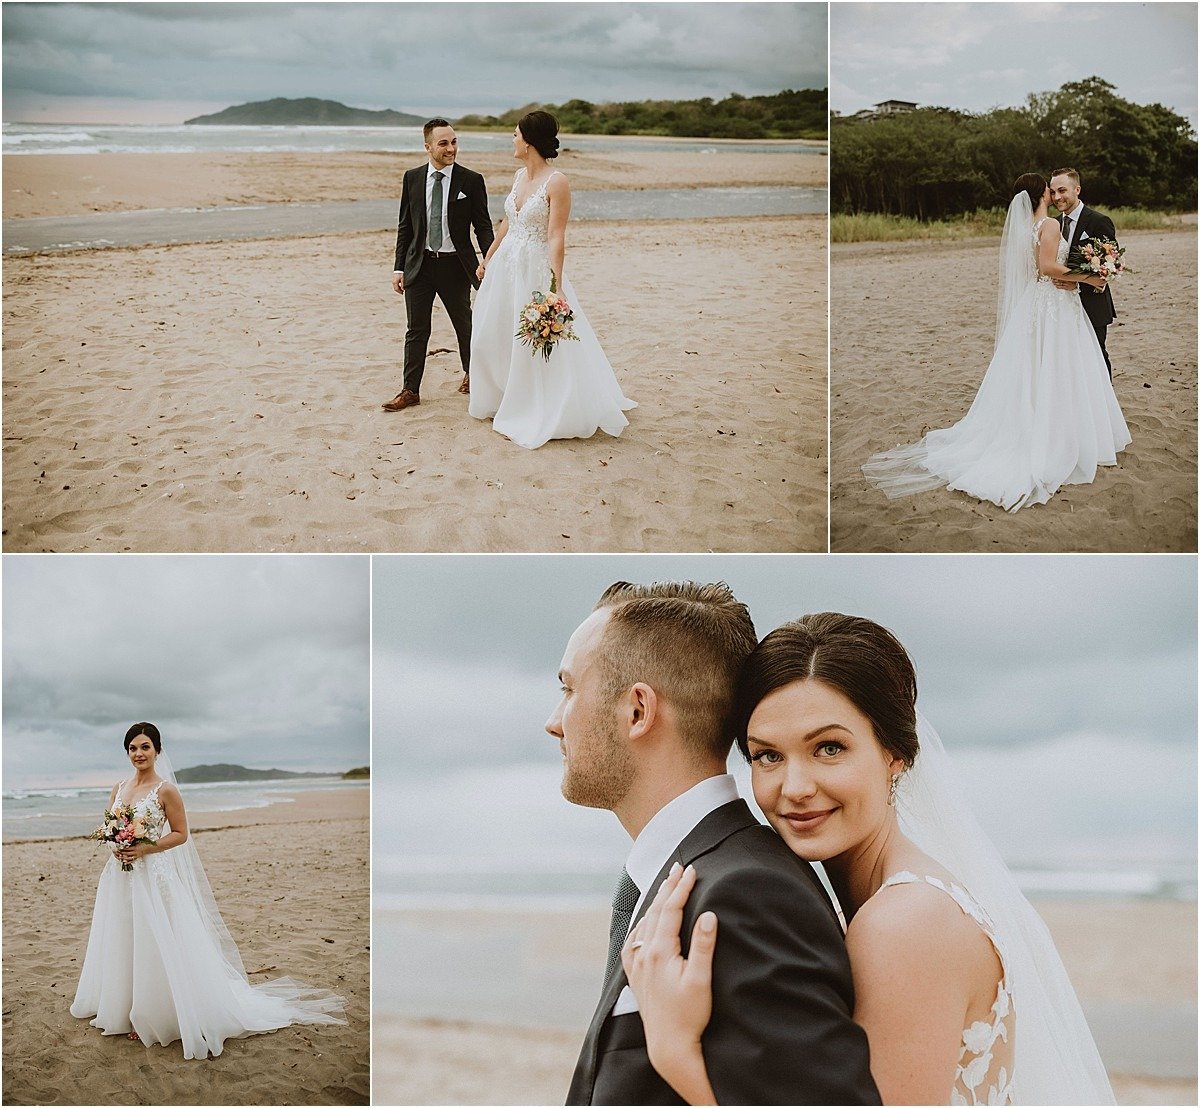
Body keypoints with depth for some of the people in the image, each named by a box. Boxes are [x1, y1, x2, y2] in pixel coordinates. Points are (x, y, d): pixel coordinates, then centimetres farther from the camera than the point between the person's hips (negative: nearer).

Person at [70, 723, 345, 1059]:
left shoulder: (166, 790, -9)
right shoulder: (119, 788, 9)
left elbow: (180, 834, -7)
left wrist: (144, 849, -18)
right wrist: (117, 847, -7)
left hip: (153, 877, -6)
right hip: (119, 878, 6)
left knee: (153, 947, -3)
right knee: (120, 945, 13)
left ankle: (151, 1016, 6)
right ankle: (122, 1009, 26)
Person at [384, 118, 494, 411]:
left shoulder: (471, 180, -5)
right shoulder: (412, 178, 2)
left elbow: (483, 227, -3)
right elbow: (405, 226, 6)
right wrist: (399, 267, 2)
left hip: (455, 266, -1)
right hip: (419, 264, 2)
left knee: (465, 326, 14)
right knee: (417, 330, 4)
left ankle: (471, 373, 37)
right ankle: (410, 390, 10)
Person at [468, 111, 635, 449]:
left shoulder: (556, 183, -17)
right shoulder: (519, 176, 7)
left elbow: (556, 238, -20)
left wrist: (556, 286, -23)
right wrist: (487, 260, 24)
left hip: (535, 269, -8)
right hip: (505, 265, 8)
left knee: (535, 347, 0)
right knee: (490, 339, 15)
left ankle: (542, 415, 14)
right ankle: (501, 401, 33)